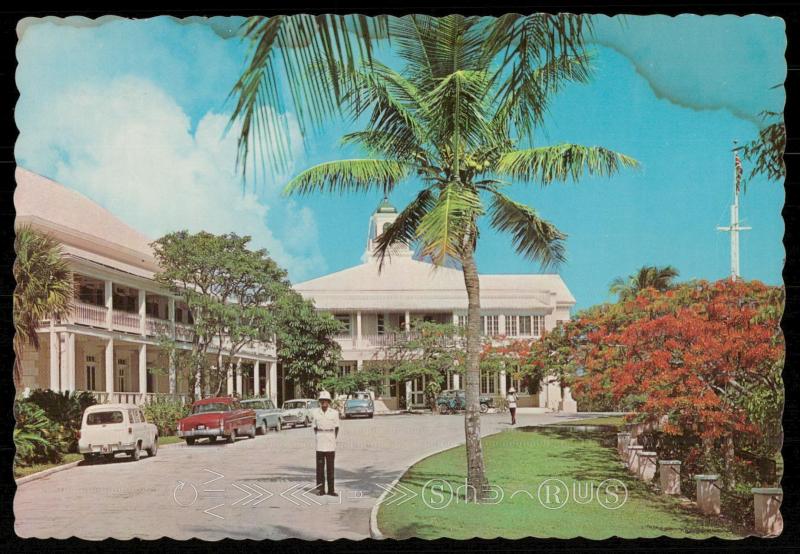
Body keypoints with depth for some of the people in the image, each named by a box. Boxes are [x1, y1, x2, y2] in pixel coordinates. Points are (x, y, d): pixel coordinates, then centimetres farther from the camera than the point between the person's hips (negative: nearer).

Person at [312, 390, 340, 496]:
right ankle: (320, 489, 5)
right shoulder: (316, 412, 2)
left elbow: (336, 428, 7)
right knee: (320, 466, 0)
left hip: (330, 443, 0)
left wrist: (334, 440, 2)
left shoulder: (334, 413, 0)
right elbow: (315, 428, 8)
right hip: (320, 444, 0)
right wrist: (316, 439, 1)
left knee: (330, 466, 3)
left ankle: (331, 489, 6)